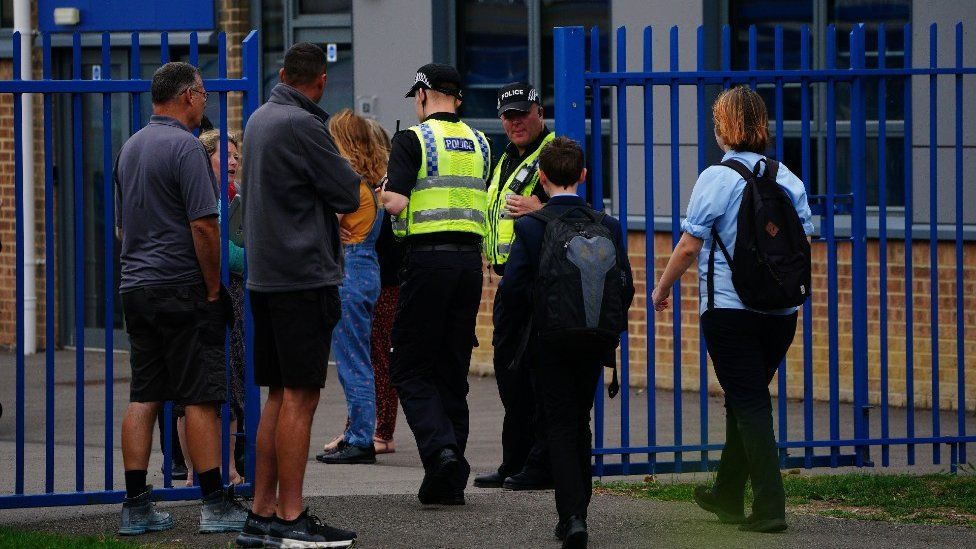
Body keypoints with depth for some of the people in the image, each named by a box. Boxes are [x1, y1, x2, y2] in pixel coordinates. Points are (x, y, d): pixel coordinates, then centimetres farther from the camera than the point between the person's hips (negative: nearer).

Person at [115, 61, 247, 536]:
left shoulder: (131, 147, 15)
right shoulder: (185, 146, -12)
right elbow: (203, 226, -17)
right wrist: (213, 288, -9)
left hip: (135, 286, 8)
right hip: (180, 289, -8)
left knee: (143, 398, 7)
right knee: (200, 397, -4)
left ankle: (136, 507, 6)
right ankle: (215, 504, -3)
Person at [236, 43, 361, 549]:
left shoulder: (259, 119, 14)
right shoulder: (301, 125, -14)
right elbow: (349, 195, -11)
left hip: (265, 274, 9)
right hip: (304, 274, -9)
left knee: (279, 396, 12)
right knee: (299, 396, -7)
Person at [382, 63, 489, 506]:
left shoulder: (413, 140, -6)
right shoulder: (478, 143, 13)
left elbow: (396, 203, -15)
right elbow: (479, 202, 15)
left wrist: (384, 191, 6)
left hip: (428, 258, -5)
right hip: (470, 259, 6)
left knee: (411, 369, 2)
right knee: (453, 370, 11)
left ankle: (439, 449, -22)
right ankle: (449, 481, 9)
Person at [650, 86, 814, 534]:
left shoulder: (716, 179, -10)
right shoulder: (788, 179, 5)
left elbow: (689, 246, -10)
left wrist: (662, 288, 5)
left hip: (729, 309, -5)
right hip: (781, 309, 5)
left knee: (749, 404, -3)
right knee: (747, 400, 19)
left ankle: (770, 508, -11)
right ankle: (727, 495, 32)